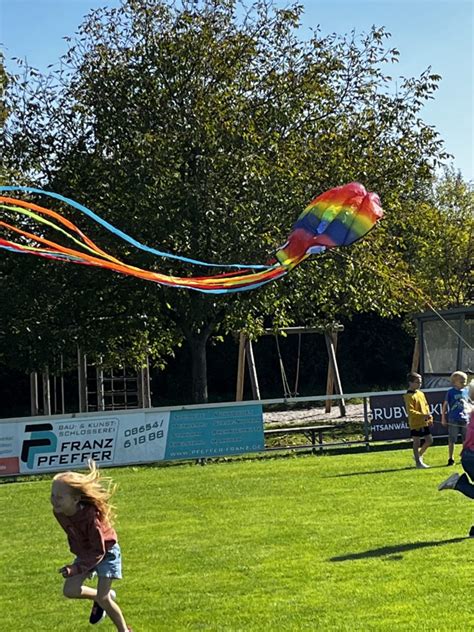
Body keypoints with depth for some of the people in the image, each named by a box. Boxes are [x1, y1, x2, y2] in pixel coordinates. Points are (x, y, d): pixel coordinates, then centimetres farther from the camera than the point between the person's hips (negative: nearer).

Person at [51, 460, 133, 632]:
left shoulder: (91, 517, -37)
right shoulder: (59, 513, -18)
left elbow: (98, 552, -32)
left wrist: (77, 568, -41)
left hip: (106, 553, -6)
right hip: (85, 553, 6)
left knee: (103, 598, -8)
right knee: (70, 590, -6)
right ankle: (103, 597, 23)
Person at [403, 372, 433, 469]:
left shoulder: (421, 393, 11)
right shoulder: (409, 396, -14)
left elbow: (426, 406, 19)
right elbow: (410, 411, -22)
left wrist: (429, 417, 7)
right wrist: (423, 415, -29)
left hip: (424, 422, 8)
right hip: (415, 423, -8)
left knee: (429, 440, 11)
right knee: (417, 442, 1)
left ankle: (419, 455, 30)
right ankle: (418, 462, 10)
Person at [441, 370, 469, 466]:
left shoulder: (466, 391, 7)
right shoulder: (451, 392, -5)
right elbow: (445, 405, -2)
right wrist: (443, 418, -5)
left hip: (465, 419, 4)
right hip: (453, 420, -4)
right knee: (452, 440, 1)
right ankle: (451, 459, 10)